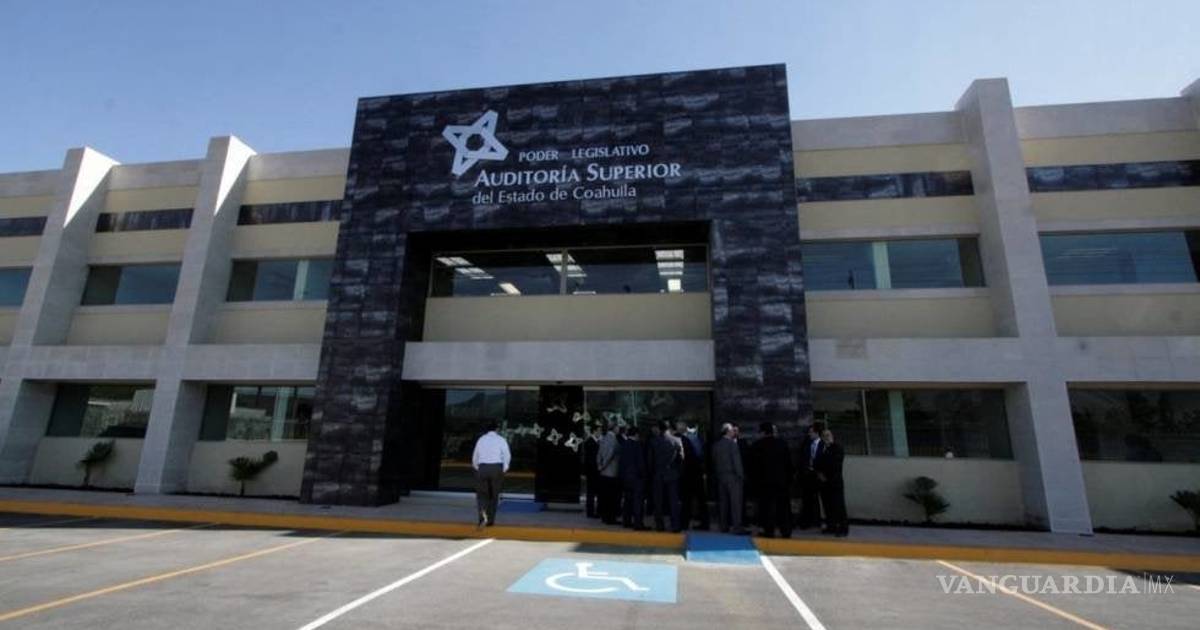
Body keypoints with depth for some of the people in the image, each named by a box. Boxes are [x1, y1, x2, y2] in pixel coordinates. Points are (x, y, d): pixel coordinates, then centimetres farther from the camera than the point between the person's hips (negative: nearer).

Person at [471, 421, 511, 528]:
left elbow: (475, 457, 13)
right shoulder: (501, 439, 1)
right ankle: (490, 520, 15)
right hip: (497, 468, -1)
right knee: (494, 495, 12)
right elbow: (507, 455, -5)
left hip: (482, 468, 1)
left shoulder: (481, 439, 10)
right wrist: (504, 469, 6)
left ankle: (482, 512, -18)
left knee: (482, 494, 9)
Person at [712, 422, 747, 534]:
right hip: (732, 476, -6)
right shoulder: (732, 443, -12)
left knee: (723, 501, 10)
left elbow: (714, 461, 10)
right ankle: (736, 527, -3)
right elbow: (736, 461, -12)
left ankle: (724, 526, 15)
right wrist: (740, 475, -6)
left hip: (720, 476, 6)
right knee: (735, 501, -2)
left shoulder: (716, 445, 7)